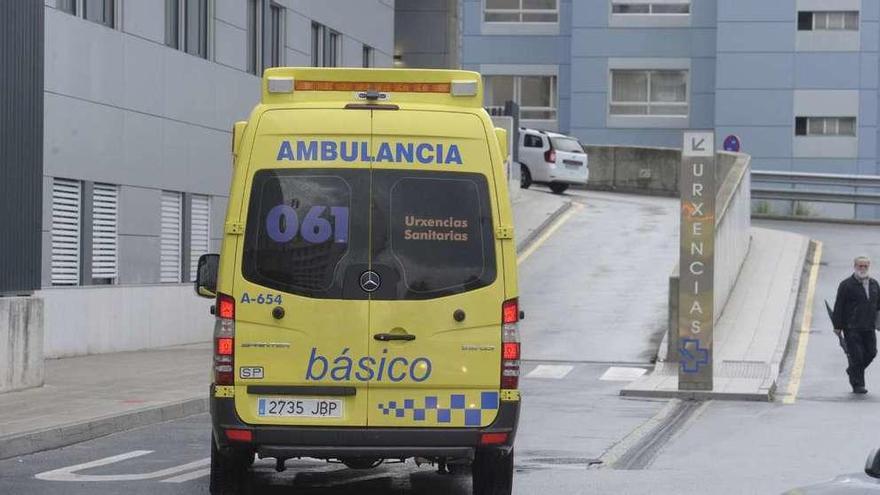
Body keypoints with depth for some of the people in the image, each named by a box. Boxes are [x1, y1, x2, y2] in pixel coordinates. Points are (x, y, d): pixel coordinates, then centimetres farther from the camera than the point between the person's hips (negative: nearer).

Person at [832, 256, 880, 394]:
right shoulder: (846, 285, -5)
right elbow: (838, 307, -6)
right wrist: (838, 326, -10)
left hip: (869, 327, 5)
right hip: (851, 328, -5)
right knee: (856, 355, -6)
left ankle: (853, 371, 30)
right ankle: (857, 385, 2)